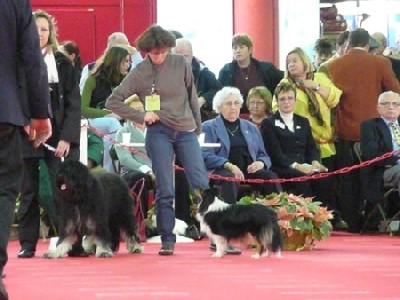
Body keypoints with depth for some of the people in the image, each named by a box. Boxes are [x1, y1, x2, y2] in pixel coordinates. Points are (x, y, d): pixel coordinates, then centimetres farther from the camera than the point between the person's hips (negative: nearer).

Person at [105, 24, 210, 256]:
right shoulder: (140, 73, 0)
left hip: (186, 131, 1)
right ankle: (167, 241, 7)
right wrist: (141, 116, -6)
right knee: (165, 191, 0)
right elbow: (113, 102, 1)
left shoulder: (181, 64, 3)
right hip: (159, 133, -1)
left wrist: (198, 127, 14)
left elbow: (192, 96, 12)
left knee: (202, 185, -3)